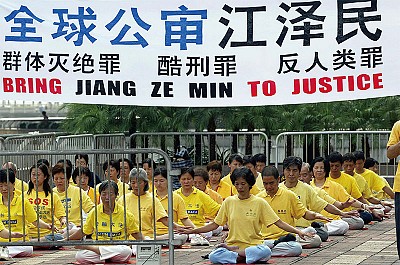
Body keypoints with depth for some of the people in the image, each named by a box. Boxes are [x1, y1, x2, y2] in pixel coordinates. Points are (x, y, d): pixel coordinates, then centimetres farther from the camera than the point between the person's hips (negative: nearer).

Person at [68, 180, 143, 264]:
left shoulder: (125, 214, 1)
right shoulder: (94, 213, 7)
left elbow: (136, 233, 8)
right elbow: (83, 232, 16)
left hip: (118, 249, 1)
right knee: (79, 256, -30)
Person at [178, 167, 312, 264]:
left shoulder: (259, 202, 3)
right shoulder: (229, 202, 8)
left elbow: (278, 222, 1)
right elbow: (215, 224, 12)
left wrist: (297, 231, -13)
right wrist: (193, 231, 3)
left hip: (254, 244, 0)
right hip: (233, 244, 0)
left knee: (265, 251, -37)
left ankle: (232, 252, -16)